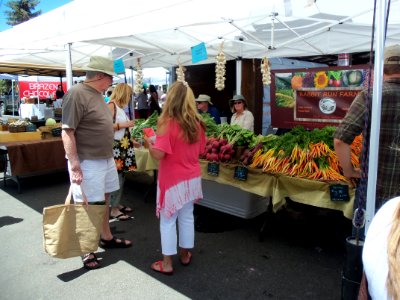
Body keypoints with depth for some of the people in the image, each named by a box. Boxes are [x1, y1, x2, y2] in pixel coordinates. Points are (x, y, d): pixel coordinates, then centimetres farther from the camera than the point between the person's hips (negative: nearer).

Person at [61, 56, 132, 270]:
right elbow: (67, 132, -20)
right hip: (87, 162, -9)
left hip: (105, 159, 9)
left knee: (103, 200, 18)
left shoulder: (97, 95, 12)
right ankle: (86, 251, 16)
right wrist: (74, 164, -24)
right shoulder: (77, 94, -17)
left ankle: (106, 238, 34)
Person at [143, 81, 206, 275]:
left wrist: (149, 144, -4)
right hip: (192, 178, 6)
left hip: (172, 180, -5)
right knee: (187, 217, 18)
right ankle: (185, 255, 33)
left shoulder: (167, 123, -19)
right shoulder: (196, 123, -1)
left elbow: (158, 154, -23)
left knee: (167, 221, 7)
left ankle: (167, 263, 18)